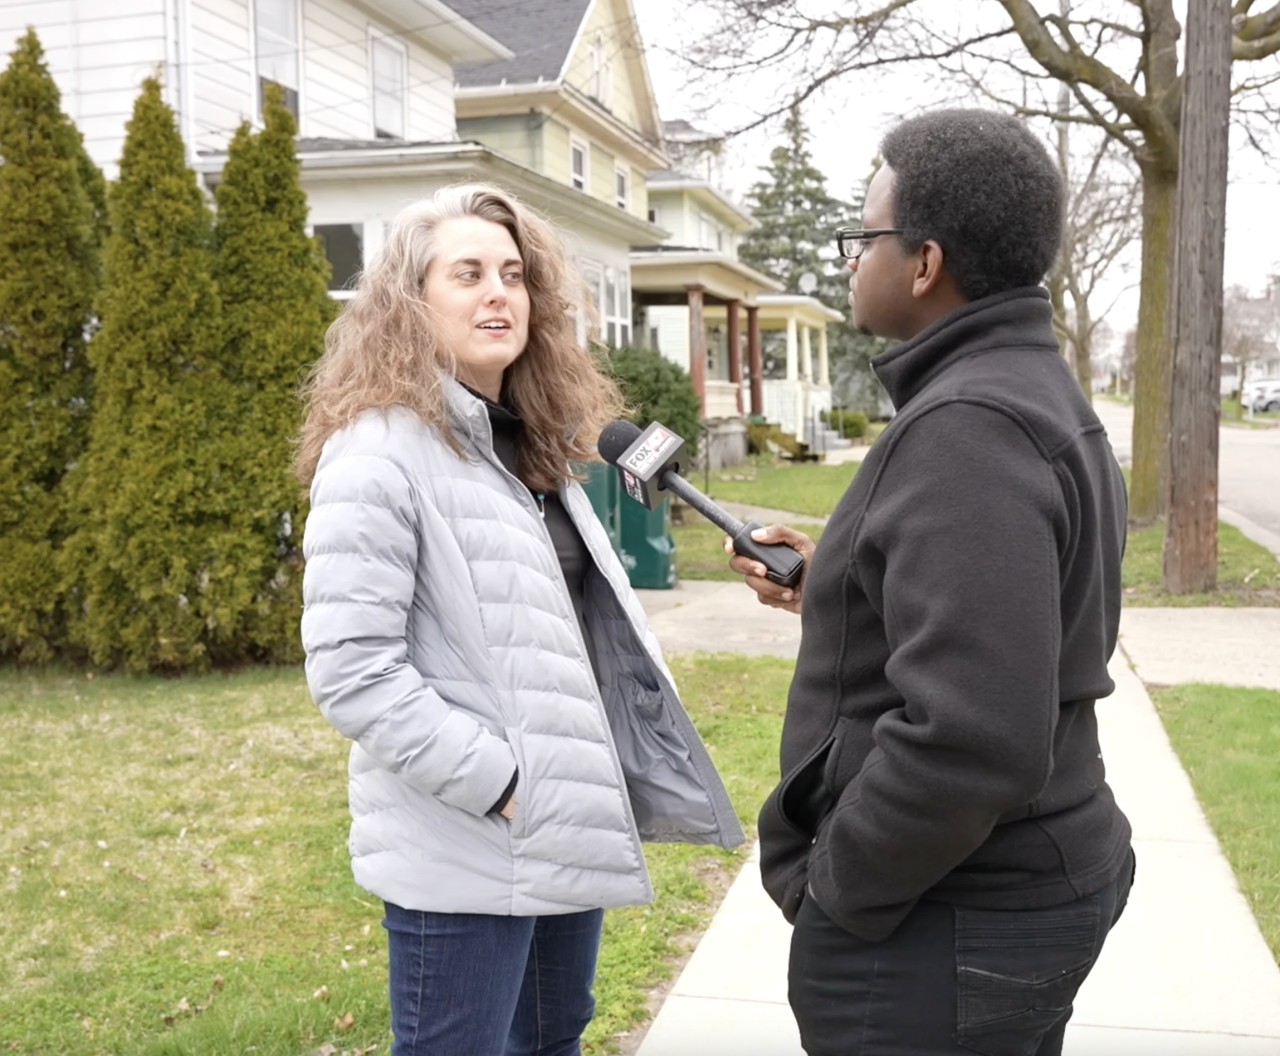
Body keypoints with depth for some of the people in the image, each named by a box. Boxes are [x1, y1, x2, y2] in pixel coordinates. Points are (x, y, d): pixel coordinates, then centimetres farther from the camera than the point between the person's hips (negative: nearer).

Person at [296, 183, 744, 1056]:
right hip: (465, 852, -8)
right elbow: (349, 671, -22)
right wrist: (498, 783, -21)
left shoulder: (531, 445, 11)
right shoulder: (378, 455, -15)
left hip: (565, 830, 8)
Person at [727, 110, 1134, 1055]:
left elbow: (970, 739, -31)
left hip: (947, 918, -10)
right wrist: (834, 590, 13)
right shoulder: (1036, 393, 9)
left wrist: (836, 889, -18)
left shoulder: (967, 428, -24)